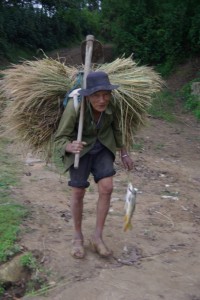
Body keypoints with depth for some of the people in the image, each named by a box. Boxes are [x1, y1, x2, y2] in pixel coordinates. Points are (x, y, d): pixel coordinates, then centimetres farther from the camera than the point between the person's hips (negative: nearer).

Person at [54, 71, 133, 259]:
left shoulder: (112, 104, -22)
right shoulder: (74, 107, -32)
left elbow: (117, 127, -1)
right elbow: (60, 139, -24)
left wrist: (124, 154, 2)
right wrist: (70, 147, -47)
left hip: (102, 147, 3)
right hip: (80, 148, -2)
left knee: (106, 188, -10)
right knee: (78, 193, -1)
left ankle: (97, 237, 7)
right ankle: (78, 237, 21)